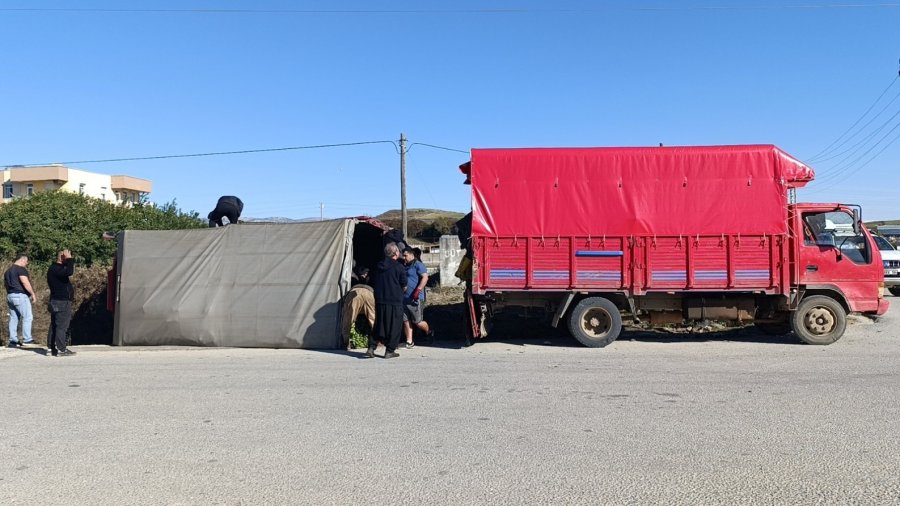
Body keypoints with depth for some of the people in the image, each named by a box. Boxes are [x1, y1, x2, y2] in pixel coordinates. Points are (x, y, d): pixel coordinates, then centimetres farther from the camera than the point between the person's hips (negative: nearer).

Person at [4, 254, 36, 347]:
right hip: (20, 295, -9)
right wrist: (33, 294, -15)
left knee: (14, 318, 8)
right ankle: (27, 339, -12)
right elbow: (25, 283, -19)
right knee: (27, 317, -7)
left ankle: (13, 340, 6)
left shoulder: (8, 271, 20)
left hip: (10, 296, 9)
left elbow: (5, 283, 25)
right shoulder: (21, 269, -10)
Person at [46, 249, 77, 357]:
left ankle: (52, 347, 18)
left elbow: (69, 272, 25)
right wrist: (69, 259, -25)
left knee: (54, 325, 13)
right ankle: (61, 349, -9)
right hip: (62, 302, -11)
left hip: (56, 302, 11)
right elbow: (69, 272, -33)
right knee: (62, 326, -9)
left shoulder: (54, 268, 17)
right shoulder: (56, 269, -16)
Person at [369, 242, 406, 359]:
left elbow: (374, 283, 13)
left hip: (379, 300, 5)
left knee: (379, 324, 15)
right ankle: (389, 351, 7)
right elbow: (404, 286, -5)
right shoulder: (399, 267, -10)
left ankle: (371, 347, 8)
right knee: (394, 326, 5)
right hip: (395, 301, -5)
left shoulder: (378, 266, 7)